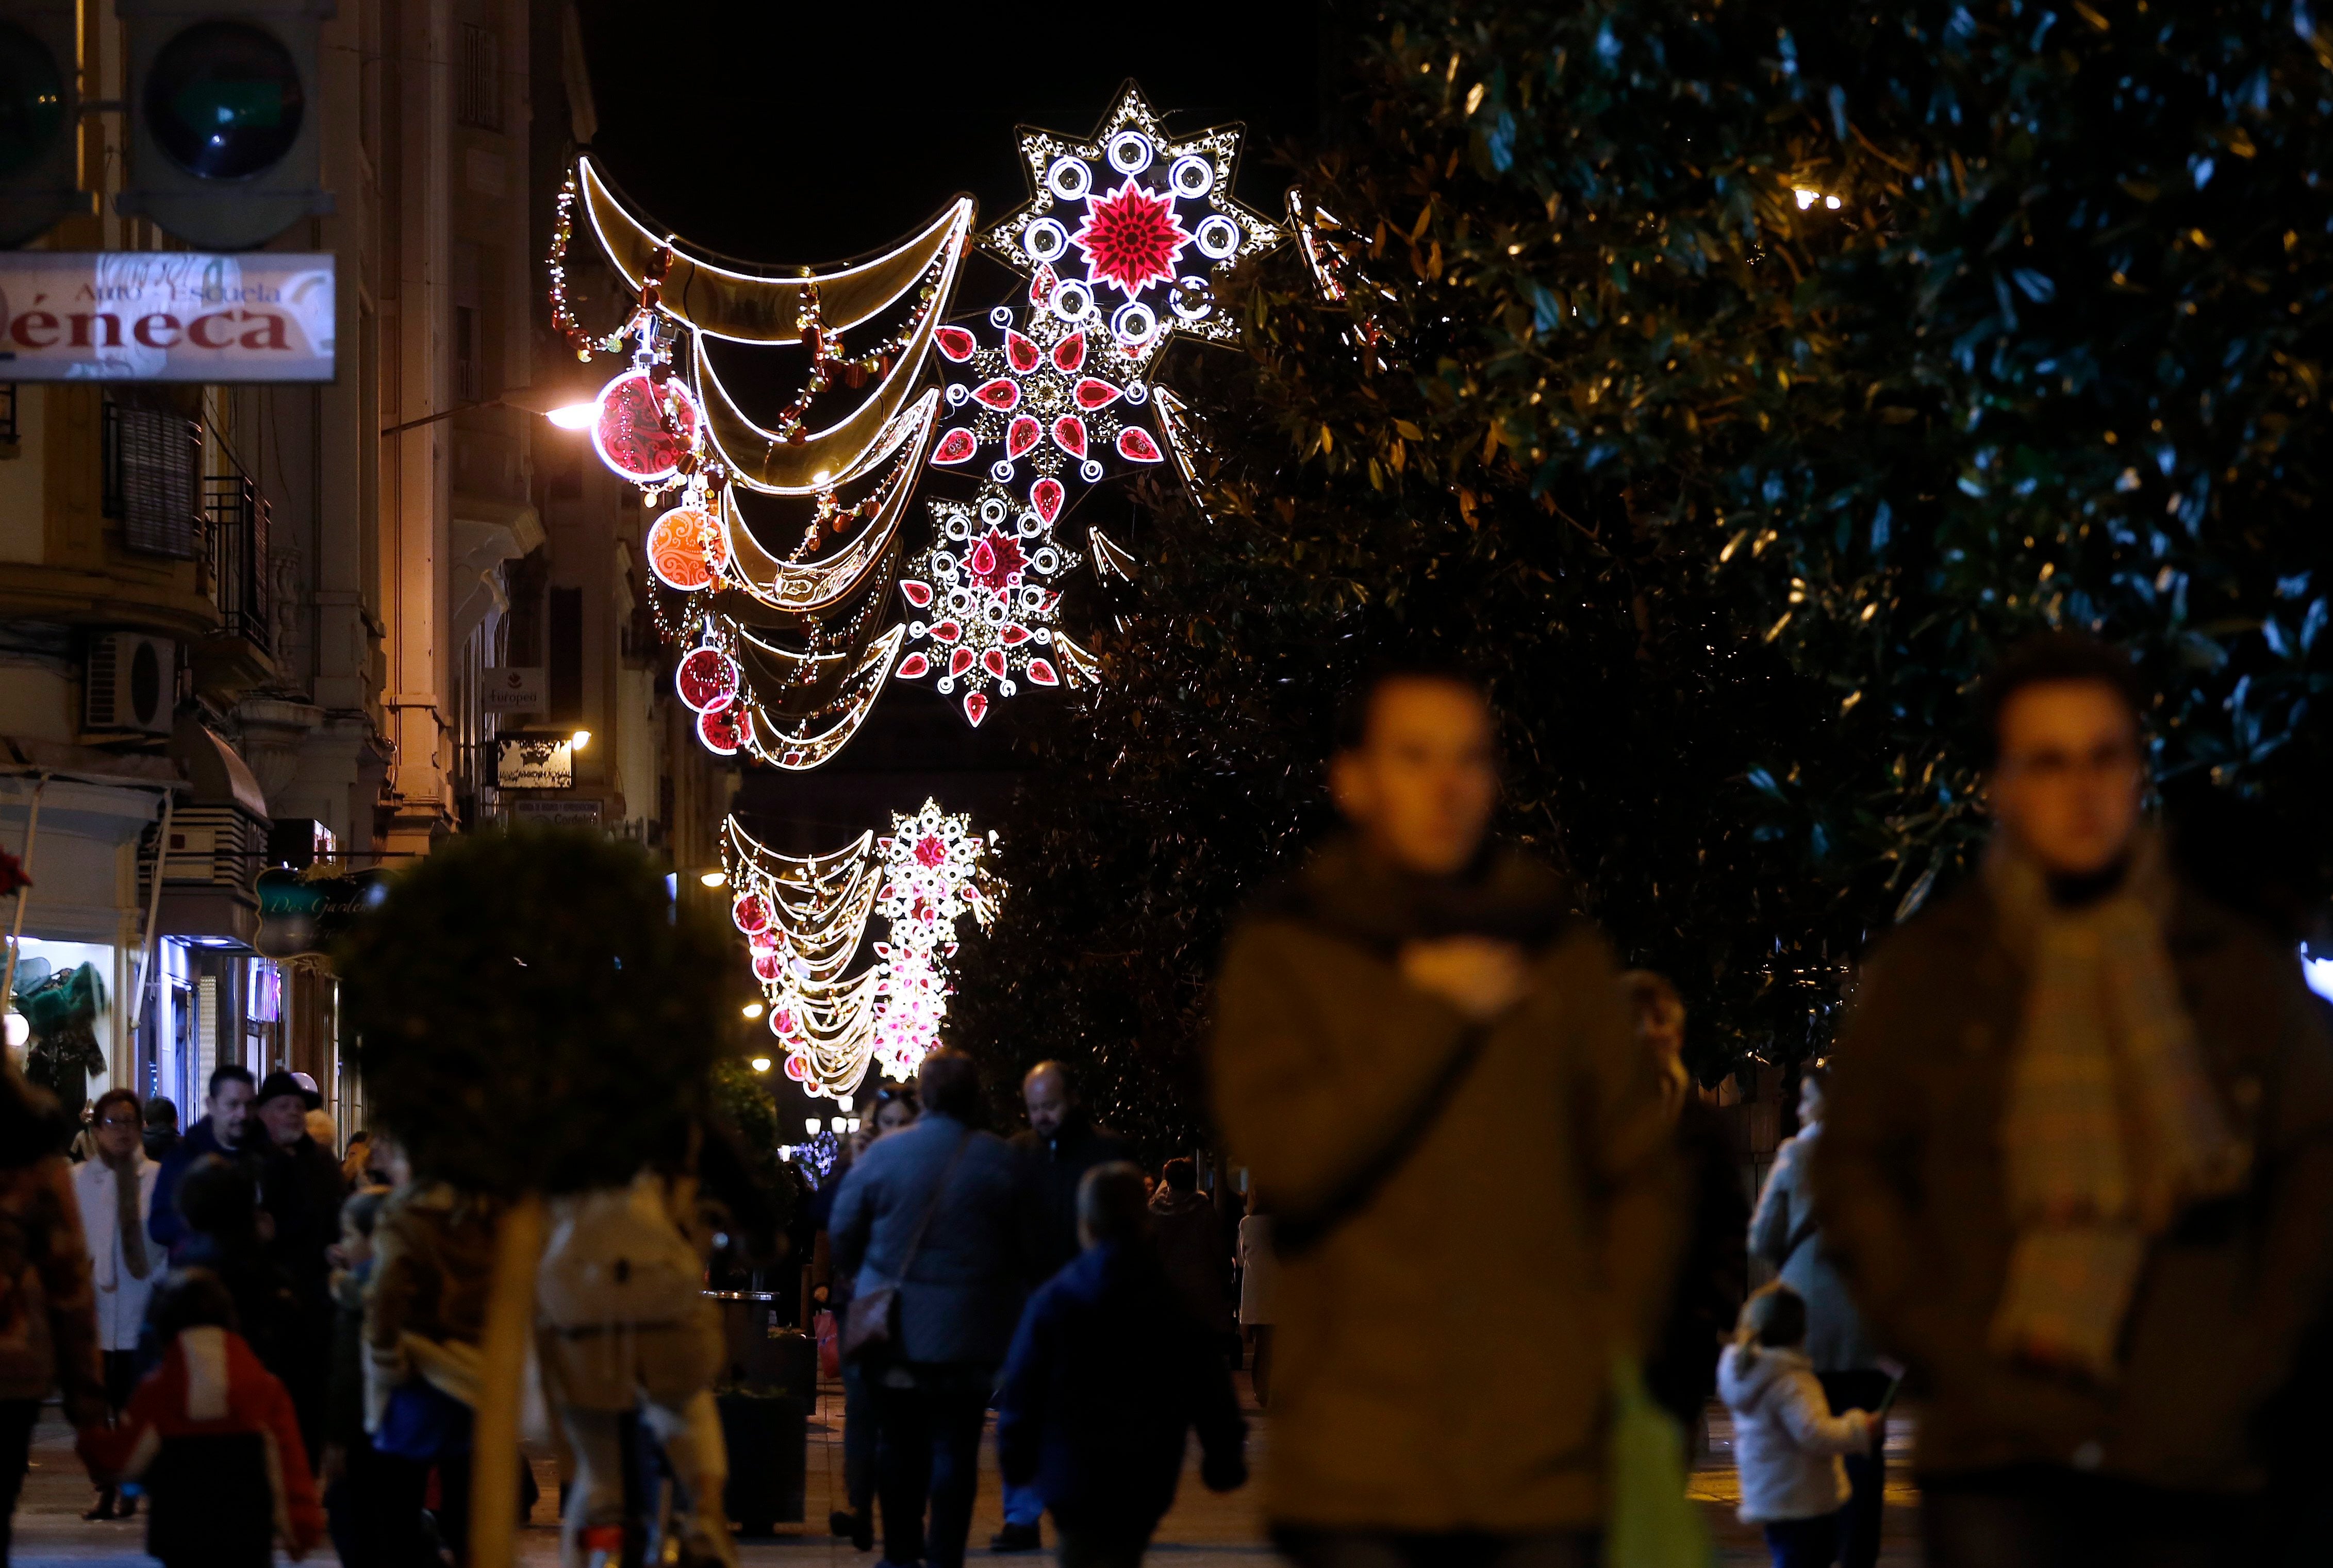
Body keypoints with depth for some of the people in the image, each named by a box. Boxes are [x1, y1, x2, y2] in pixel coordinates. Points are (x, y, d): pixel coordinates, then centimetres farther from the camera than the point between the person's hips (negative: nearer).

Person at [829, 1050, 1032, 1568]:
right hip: (969, 1327, -1)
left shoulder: (884, 1152, -5)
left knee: (899, 1442, 14)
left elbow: (844, 1230, 2)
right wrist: (1006, 1286, 15)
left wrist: (861, 1279, 19)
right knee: (955, 1445, 3)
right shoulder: (1000, 1160, -8)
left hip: (895, 1326, 1)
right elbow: (1026, 1244, -3)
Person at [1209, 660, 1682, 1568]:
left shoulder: (1559, 955, 14)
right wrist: (1435, 1014, -6)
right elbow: (1286, 1154, -9)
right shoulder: (1285, 956, 6)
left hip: (1545, 1459, 2)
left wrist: (1619, 1341, 4)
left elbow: (1642, 1170, 17)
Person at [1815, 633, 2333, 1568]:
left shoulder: (2240, 972, 10)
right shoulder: (1924, 974, 8)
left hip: (2187, 1455, 1)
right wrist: (1954, 1356, -2)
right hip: (1999, 1458, -1)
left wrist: (2252, 1357, 2)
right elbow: (1852, 1175, 8)